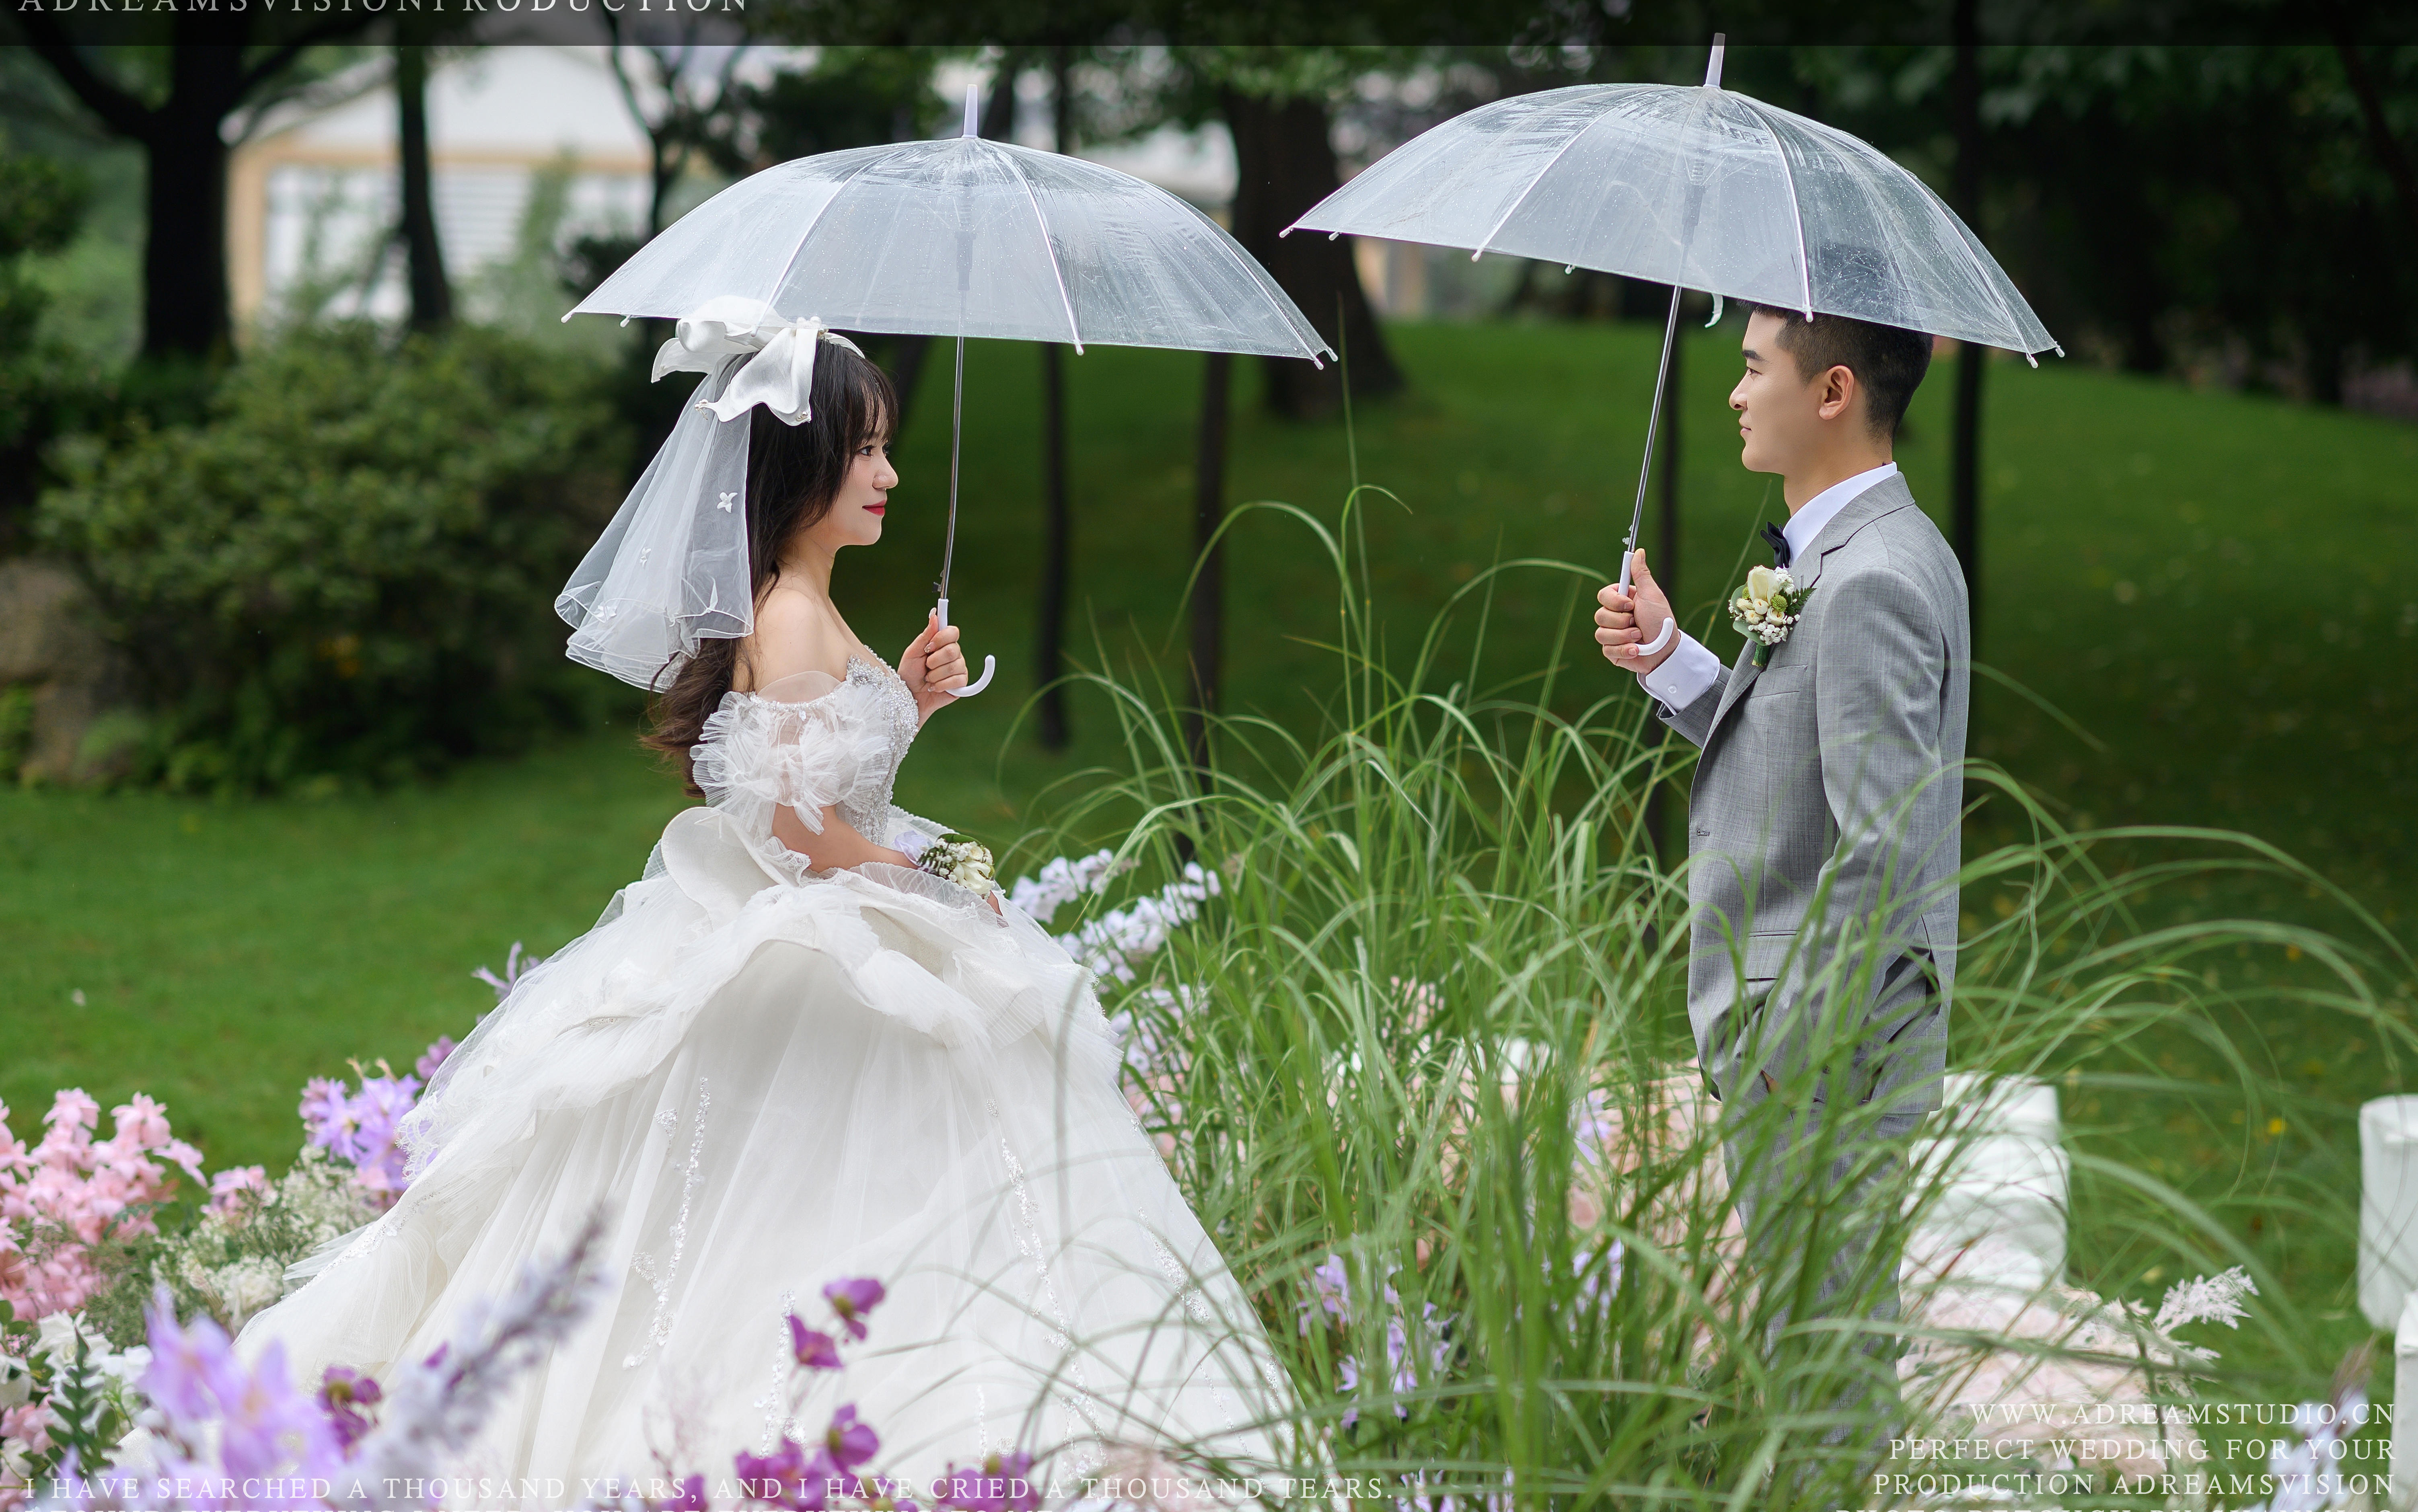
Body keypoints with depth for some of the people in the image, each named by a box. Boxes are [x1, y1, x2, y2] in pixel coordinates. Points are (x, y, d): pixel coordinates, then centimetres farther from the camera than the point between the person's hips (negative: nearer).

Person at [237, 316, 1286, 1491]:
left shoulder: (802, 612, 12)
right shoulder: (791, 621, -19)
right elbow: (803, 823, -22)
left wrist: (907, 700, 7)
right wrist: (941, 896, -12)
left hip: (828, 938, 10)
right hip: (801, 959, -10)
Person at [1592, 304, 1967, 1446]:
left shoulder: (1869, 583, -21)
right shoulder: (1842, 555, 12)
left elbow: (1883, 851, -25)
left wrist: (1792, 1052, -21)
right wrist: (1668, 662, 6)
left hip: (1825, 1049, -10)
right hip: (1809, 1022, 10)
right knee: (1836, 1330, 17)